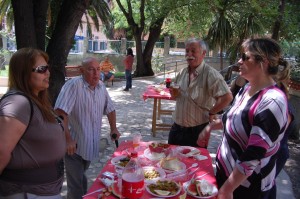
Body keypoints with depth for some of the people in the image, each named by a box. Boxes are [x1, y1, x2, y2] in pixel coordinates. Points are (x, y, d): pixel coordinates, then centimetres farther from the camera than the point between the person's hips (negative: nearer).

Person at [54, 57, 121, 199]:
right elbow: (60, 113, -29)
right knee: (76, 187, 4)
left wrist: (113, 129, 12)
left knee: (81, 178, 28)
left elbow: (110, 109, 18)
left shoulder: (101, 86, 4)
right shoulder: (73, 85, -21)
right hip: (74, 146, -7)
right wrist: (67, 139, -32)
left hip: (91, 146, 7)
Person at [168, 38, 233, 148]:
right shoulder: (182, 73, 5)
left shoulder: (210, 74, -18)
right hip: (176, 128, 7)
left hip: (197, 131, -6)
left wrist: (211, 113, -16)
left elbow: (227, 97, -26)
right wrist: (173, 93, -3)